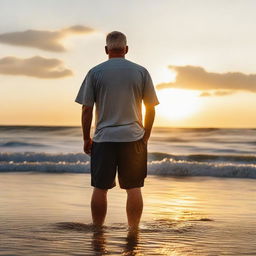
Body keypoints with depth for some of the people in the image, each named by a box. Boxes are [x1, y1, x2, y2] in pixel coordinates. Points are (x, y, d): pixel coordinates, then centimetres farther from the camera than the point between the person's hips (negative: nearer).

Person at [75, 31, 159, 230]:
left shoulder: (95, 72, 1)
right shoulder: (141, 72, 3)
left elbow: (86, 110, -1)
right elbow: (151, 109, 5)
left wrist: (86, 138, 9)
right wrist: (145, 136, 16)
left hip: (103, 138, 0)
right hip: (133, 137, 1)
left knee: (100, 188, 6)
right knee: (134, 188, 4)